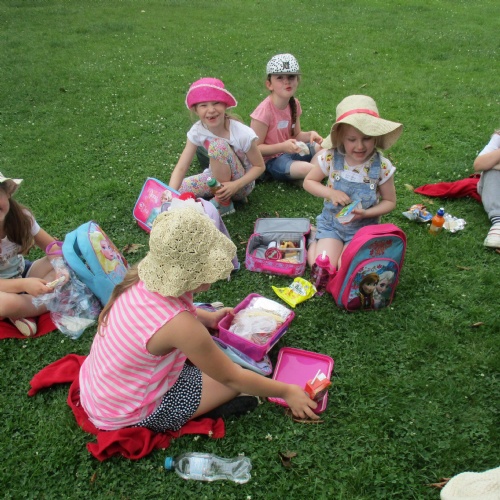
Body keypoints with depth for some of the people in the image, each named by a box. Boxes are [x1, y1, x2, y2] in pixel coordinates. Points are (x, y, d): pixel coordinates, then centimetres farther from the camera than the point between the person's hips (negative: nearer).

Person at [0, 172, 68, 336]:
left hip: (22, 273, 5)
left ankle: (21, 310, -17)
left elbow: (52, 246, -12)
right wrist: (24, 285, -43)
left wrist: (60, 267, -33)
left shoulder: (21, 216, -16)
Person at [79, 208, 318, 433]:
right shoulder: (180, 325, -35)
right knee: (237, 380, -1)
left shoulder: (145, 278, -14)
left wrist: (208, 318, 10)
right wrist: (287, 391, -8)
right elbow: (232, 377, -20)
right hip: (125, 416, -7)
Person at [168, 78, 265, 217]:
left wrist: (235, 185, -30)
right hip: (217, 177, 5)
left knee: (218, 144, -31)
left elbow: (259, 166, -14)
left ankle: (224, 203, -17)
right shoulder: (197, 131, -15)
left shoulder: (243, 133, -26)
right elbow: (181, 167, -17)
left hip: (242, 183, -5)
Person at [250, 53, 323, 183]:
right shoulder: (264, 111, -23)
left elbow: (296, 135, 10)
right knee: (306, 169, -29)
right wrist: (282, 147, -30)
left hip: (290, 151, 7)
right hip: (271, 160, -7)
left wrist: (310, 135, -11)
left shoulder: (294, 104, -2)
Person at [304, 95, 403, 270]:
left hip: (363, 228, 0)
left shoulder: (382, 166, -15)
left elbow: (390, 201, -2)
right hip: (331, 223, 0)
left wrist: (365, 213, -21)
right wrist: (331, 193, -19)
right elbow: (308, 182, 0)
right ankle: (315, 241, 14)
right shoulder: (330, 158, -14)